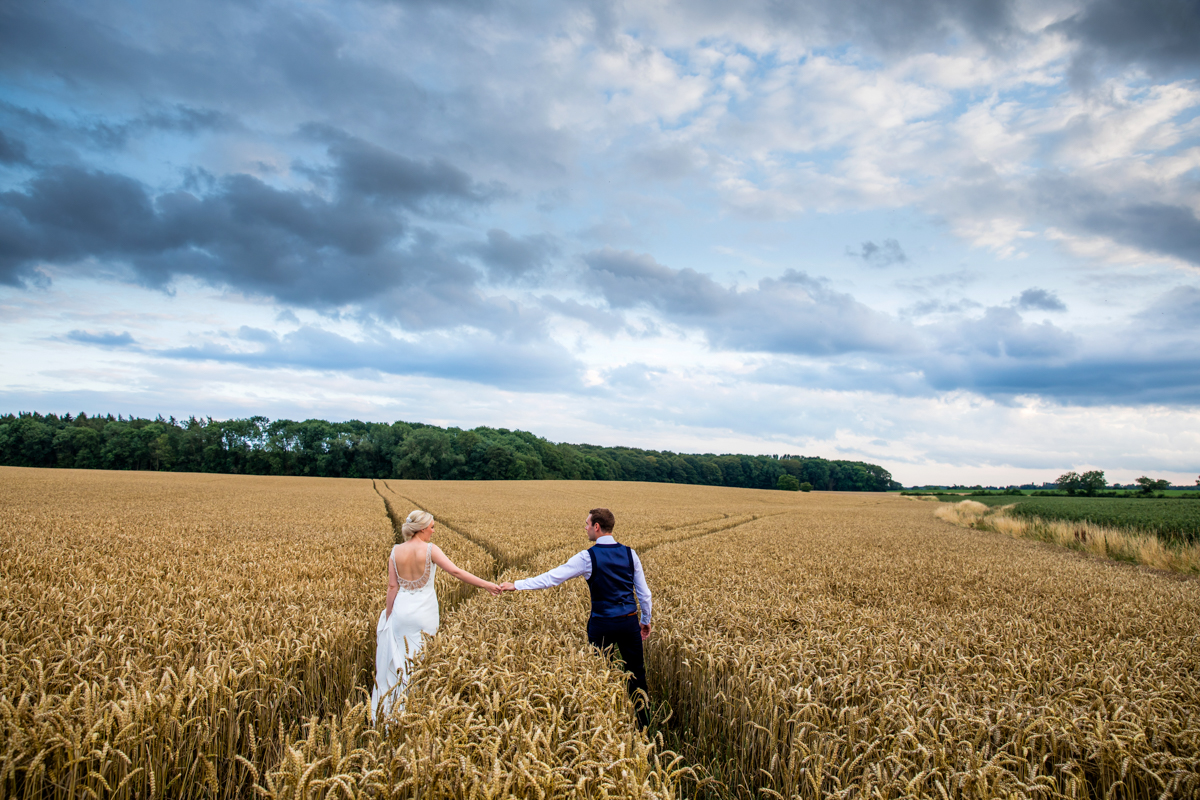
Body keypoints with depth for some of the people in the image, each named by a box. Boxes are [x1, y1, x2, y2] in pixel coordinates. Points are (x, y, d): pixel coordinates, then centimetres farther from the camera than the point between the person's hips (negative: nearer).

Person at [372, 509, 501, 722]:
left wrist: (388, 616, 7)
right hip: (424, 613, -3)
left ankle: (391, 710, 26)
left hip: (402, 610, 3)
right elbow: (456, 572, -21)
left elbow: (392, 587, -1)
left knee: (398, 661, 17)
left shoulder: (396, 552, -2)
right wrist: (486, 584, -18)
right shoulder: (430, 549, -13)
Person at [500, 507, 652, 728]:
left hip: (602, 625, -3)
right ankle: (644, 726, 23)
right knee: (637, 675, 15)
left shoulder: (588, 557, -12)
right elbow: (644, 593, 6)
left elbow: (551, 577, -13)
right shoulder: (630, 554, 0)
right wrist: (646, 620, 20)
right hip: (629, 622, 4)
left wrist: (516, 585, -7)